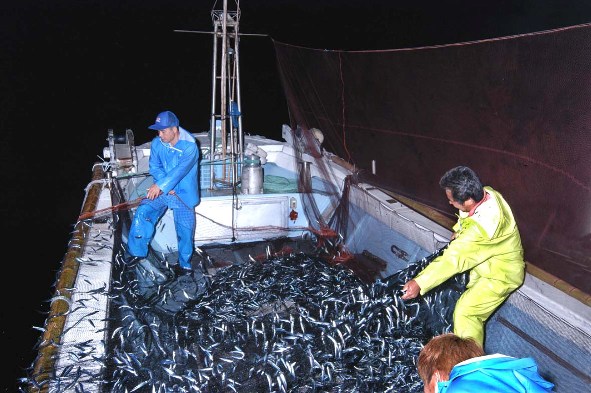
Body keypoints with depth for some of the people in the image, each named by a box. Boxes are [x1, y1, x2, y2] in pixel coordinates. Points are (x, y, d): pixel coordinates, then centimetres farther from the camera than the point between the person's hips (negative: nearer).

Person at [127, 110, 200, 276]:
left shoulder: (189, 146, -19)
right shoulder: (157, 143, -4)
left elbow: (180, 170, -29)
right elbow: (155, 167, -2)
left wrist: (161, 185, -37)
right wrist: (164, 185, -19)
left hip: (183, 194, -4)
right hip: (161, 190, 4)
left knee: (185, 230, 1)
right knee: (143, 212, -16)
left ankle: (185, 264, 22)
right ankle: (137, 252, -2)